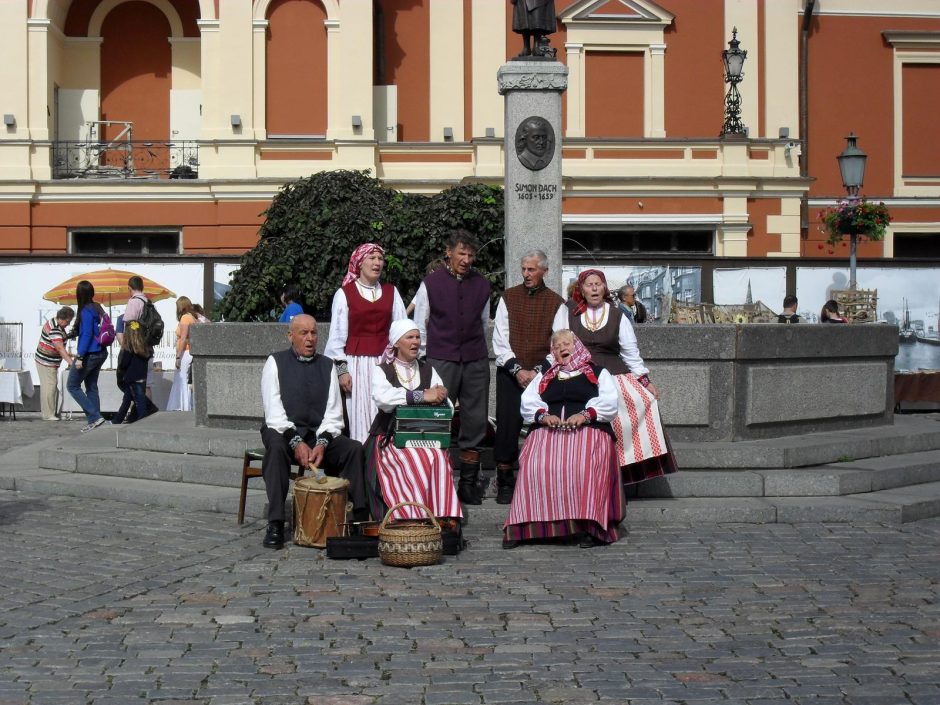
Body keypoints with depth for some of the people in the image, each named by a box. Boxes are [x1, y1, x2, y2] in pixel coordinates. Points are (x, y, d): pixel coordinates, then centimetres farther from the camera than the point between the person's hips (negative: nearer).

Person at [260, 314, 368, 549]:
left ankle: (361, 518, -18)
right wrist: (296, 441, -22)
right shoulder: (276, 362, 1)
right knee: (276, 448, -36)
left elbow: (333, 412, 4)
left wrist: (322, 442, -14)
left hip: (320, 434, 3)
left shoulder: (326, 365, 11)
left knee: (354, 448, -21)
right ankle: (275, 525, -36)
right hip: (284, 432, -3)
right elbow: (274, 412, -8)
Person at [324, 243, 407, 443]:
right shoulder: (344, 293, 2)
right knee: (358, 417, -5)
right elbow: (337, 334, 0)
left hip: (383, 364, 2)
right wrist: (341, 369, -6)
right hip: (355, 364, -2)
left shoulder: (391, 292, 11)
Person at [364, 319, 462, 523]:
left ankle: (442, 517, -29)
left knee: (438, 458, -29)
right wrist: (422, 396, -24)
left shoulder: (427, 370, 18)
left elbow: (447, 405, 6)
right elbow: (381, 397, -18)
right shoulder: (382, 370, 6)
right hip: (391, 437, -3)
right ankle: (412, 517, -28)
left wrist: (440, 395, -19)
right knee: (414, 461, -33)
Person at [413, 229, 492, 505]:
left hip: (475, 361, 3)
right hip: (441, 360, -3)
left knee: (475, 421, 3)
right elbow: (419, 325, 9)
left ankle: (469, 483, 10)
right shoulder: (431, 284, 2)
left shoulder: (481, 284, 9)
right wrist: (423, 358, 8)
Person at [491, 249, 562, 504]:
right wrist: (517, 369, -8)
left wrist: (537, 371, -9)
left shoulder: (556, 303, 5)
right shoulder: (508, 297, 6)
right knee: (507, 426, -5)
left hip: (541, 375, 0)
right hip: (509, 374, 0)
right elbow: (500, 340, 2)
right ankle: (505, 482, 3)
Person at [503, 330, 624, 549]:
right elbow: (528, 401, 13)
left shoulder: (598, 373, 22)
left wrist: (585, 414, -14)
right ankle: (522, 527, -28)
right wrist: (543, 415, -9)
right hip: (547, 430, 2)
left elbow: (609, 402, 4)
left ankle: (590, 526, -34)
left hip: (588, 428, -2)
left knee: (585, 465, -35)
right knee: (534, 465, -29)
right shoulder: (544, 377, 30)